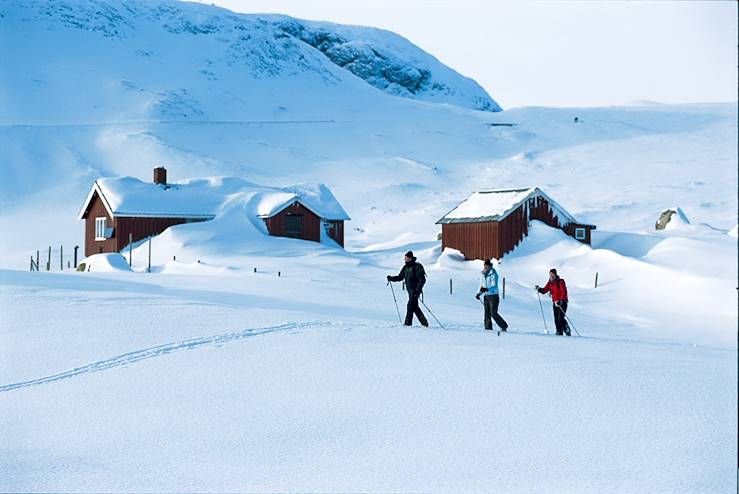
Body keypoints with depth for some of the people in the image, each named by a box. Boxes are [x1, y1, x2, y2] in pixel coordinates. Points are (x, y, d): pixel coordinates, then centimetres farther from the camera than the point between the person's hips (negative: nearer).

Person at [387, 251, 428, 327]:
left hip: (415, 290, -9)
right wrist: (391, 278, 4)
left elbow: (422, 279, -16)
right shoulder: (406, 267, 12)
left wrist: (418, 289, -25)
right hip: (410, 290, 9)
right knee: (415, 307, 9)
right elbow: (400, 277, 20)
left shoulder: (417, 267, -13)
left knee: (410, 305, -14)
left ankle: (408, 323, -14)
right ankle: (424, 323, 15)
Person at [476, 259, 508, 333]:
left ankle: (504, 326, 3)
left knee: (493, 313, -11)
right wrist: (478, 294, 1)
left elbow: (494, 286, -21)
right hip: (486, 297, 7)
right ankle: (488, 329, 4)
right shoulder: (483, 275, 10)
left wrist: (487, 289, -36)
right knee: (487, 314, 2)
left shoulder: (493, 274, -11)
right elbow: (481, 287, 18)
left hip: (494, 296, -7)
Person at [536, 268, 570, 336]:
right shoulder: (550, 283, 10)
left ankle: (567, 331, -4)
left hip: (562, 302, -7)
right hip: (555, 303, 7)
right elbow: (544, 290, 11)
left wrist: (561, 301, -29)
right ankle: (559, 332, 6)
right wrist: (539, 289, -10)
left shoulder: (560, 282, -10)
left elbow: (564, 292, -18)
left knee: (560, 318, -16)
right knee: (556, 319, 1)